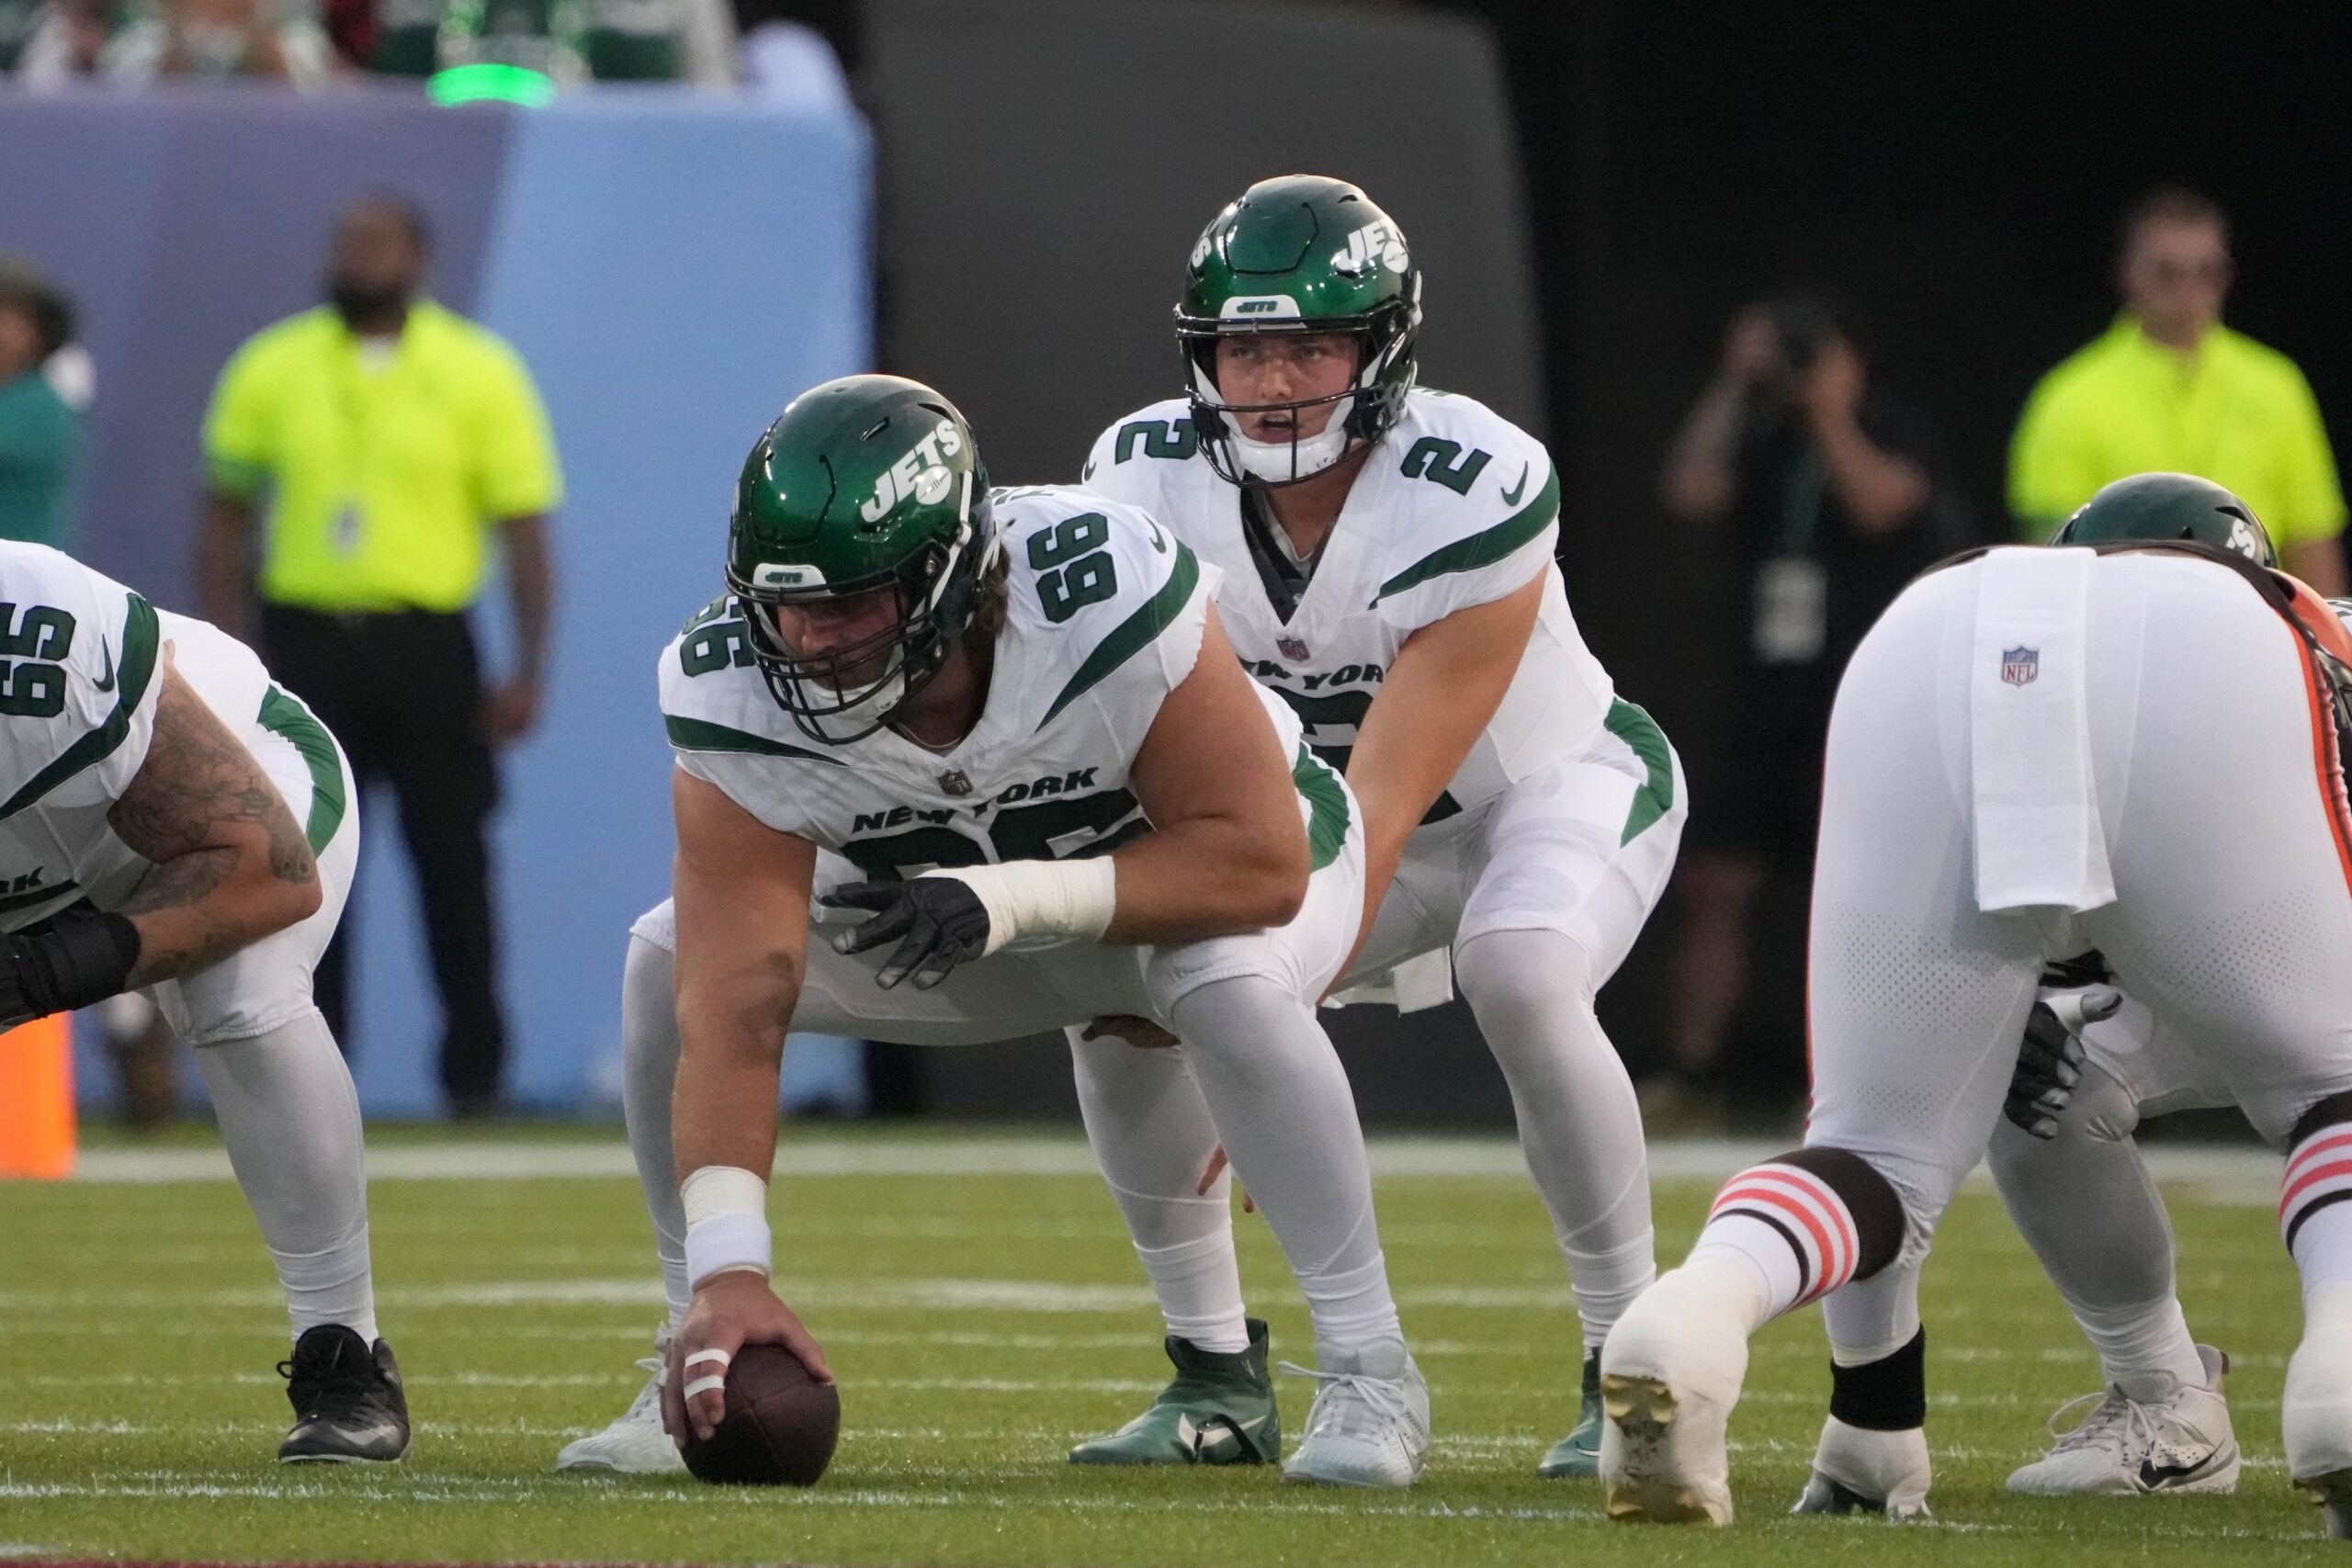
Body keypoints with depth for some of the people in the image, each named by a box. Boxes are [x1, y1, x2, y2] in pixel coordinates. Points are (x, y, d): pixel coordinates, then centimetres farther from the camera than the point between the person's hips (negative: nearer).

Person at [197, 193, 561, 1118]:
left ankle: (474, 1074, 9)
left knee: (452, 862, 1)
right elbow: (224, 519, 12)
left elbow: (524, 529, 2)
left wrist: (527, 673, -5)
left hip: (427, 649, -1)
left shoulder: (478, 374, 2)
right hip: (306, 643, 1)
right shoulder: (271, 371, 7)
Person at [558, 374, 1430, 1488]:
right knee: (670, 965, -15)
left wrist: (1016, 899, -44)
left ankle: (1366, 1367, -21)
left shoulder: (1104, 594, -39)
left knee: (1231, 981, -38)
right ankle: (697, 1359, -2)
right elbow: (736, 1008, -35)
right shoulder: (737, 695, -30)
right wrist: (728, 1275, -46)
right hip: (962, 907, 4)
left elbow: (1258, 863, -34)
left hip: (1204, 872, -4)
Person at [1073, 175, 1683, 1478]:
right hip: (1337, 808, 5)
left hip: (1558, 785, -5)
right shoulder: (1146, 480, -18)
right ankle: (1216, 1374, 0)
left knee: (1520, 978, -36)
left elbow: (1382, 804, -34)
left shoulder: (1476, 499, -33)